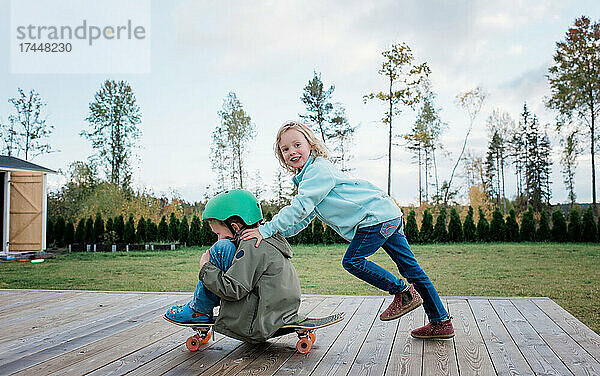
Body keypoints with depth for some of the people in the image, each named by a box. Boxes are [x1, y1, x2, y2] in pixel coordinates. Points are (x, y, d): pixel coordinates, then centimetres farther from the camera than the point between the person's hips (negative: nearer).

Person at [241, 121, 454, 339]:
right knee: (409, 266, 11)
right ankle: (441, 322, 17)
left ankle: (404, 293, 3)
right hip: (389, 215, 10)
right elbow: (305, 218, 21)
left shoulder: (318, 169, -12)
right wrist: (278, 232, 10)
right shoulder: (308, 174, 20)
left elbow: (300, 207, -22)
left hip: (376, 215, -10)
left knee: (352, 261, -10)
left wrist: (267, 230, -21)